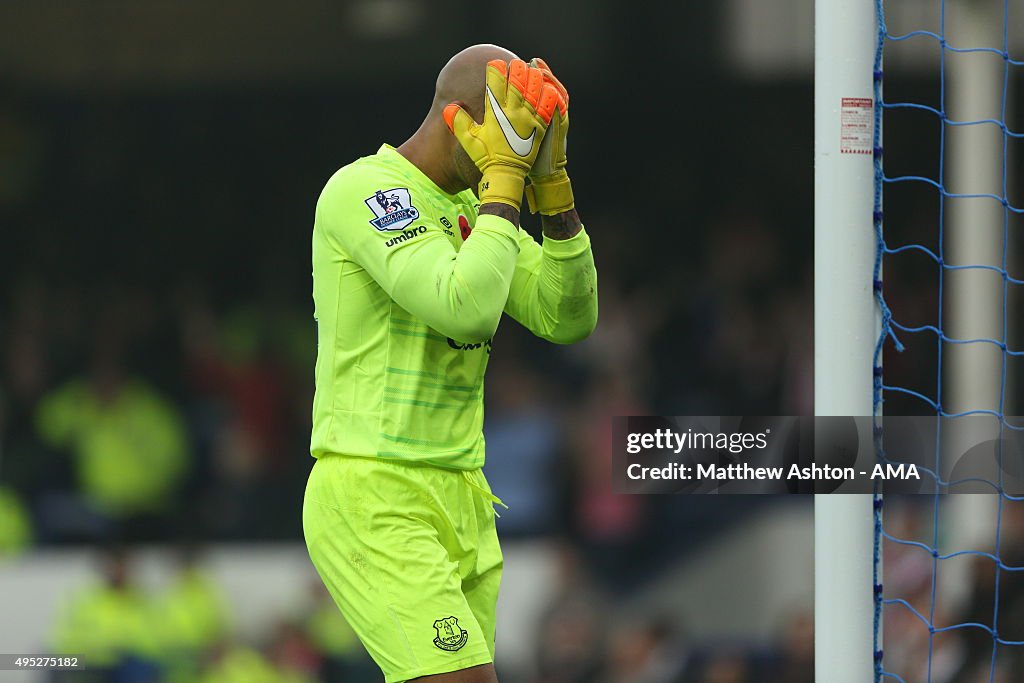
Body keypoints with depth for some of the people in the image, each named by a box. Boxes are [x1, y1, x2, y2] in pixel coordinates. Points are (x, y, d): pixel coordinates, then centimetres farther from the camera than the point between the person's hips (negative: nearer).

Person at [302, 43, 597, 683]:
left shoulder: (472, 207, 15)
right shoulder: (363, 190, -13)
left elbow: (568, 318, 7)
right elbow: (466, 310, -25)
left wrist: (551, 186, -2)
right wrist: (504, 180, -17)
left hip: (460, 502, 9)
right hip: (372, 502, -9)